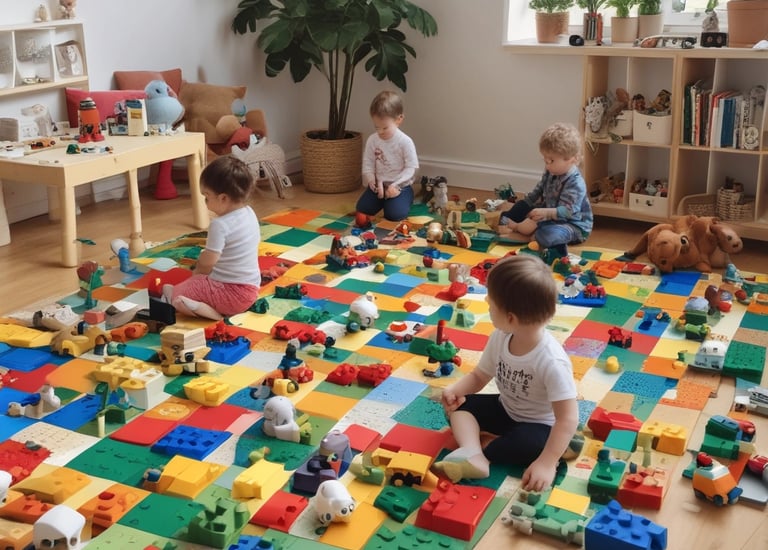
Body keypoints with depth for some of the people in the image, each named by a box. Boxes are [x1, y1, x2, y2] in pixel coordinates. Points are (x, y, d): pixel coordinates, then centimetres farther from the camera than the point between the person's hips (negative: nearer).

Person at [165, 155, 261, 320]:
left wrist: (195, 275, 5)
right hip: (250, 289, 9)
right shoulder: (250, 213, 5)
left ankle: (213, 312, -21)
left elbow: (207, 262, -17)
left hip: (232, 292, -9)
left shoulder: (220, 225, -21)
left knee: (175, 296, -6)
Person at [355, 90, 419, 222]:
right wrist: (371, 179, -16)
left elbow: (410, 168, -15)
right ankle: (383, 200, 22)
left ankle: (404, 199, 11)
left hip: (400, 185, -4)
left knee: (395, 214, -23)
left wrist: (395, 185, -23)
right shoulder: (372, 140, -4)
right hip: (379, 184, 4)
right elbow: (368, 164, 3)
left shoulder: (405, 142, -16)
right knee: (362, 209, -6)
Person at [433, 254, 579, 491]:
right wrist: (454, 390, -21)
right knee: (460, 405, -8)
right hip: (506, 409, 7)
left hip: (539, 425, -7)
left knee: (531, 444, -36)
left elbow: (568, 419, -34)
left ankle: (477, 455, -19)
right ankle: (471, 453, -29)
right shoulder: (499, 338, -15)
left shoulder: (551, 361, -35)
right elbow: (479, 376, 0)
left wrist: (547, 463, -40)